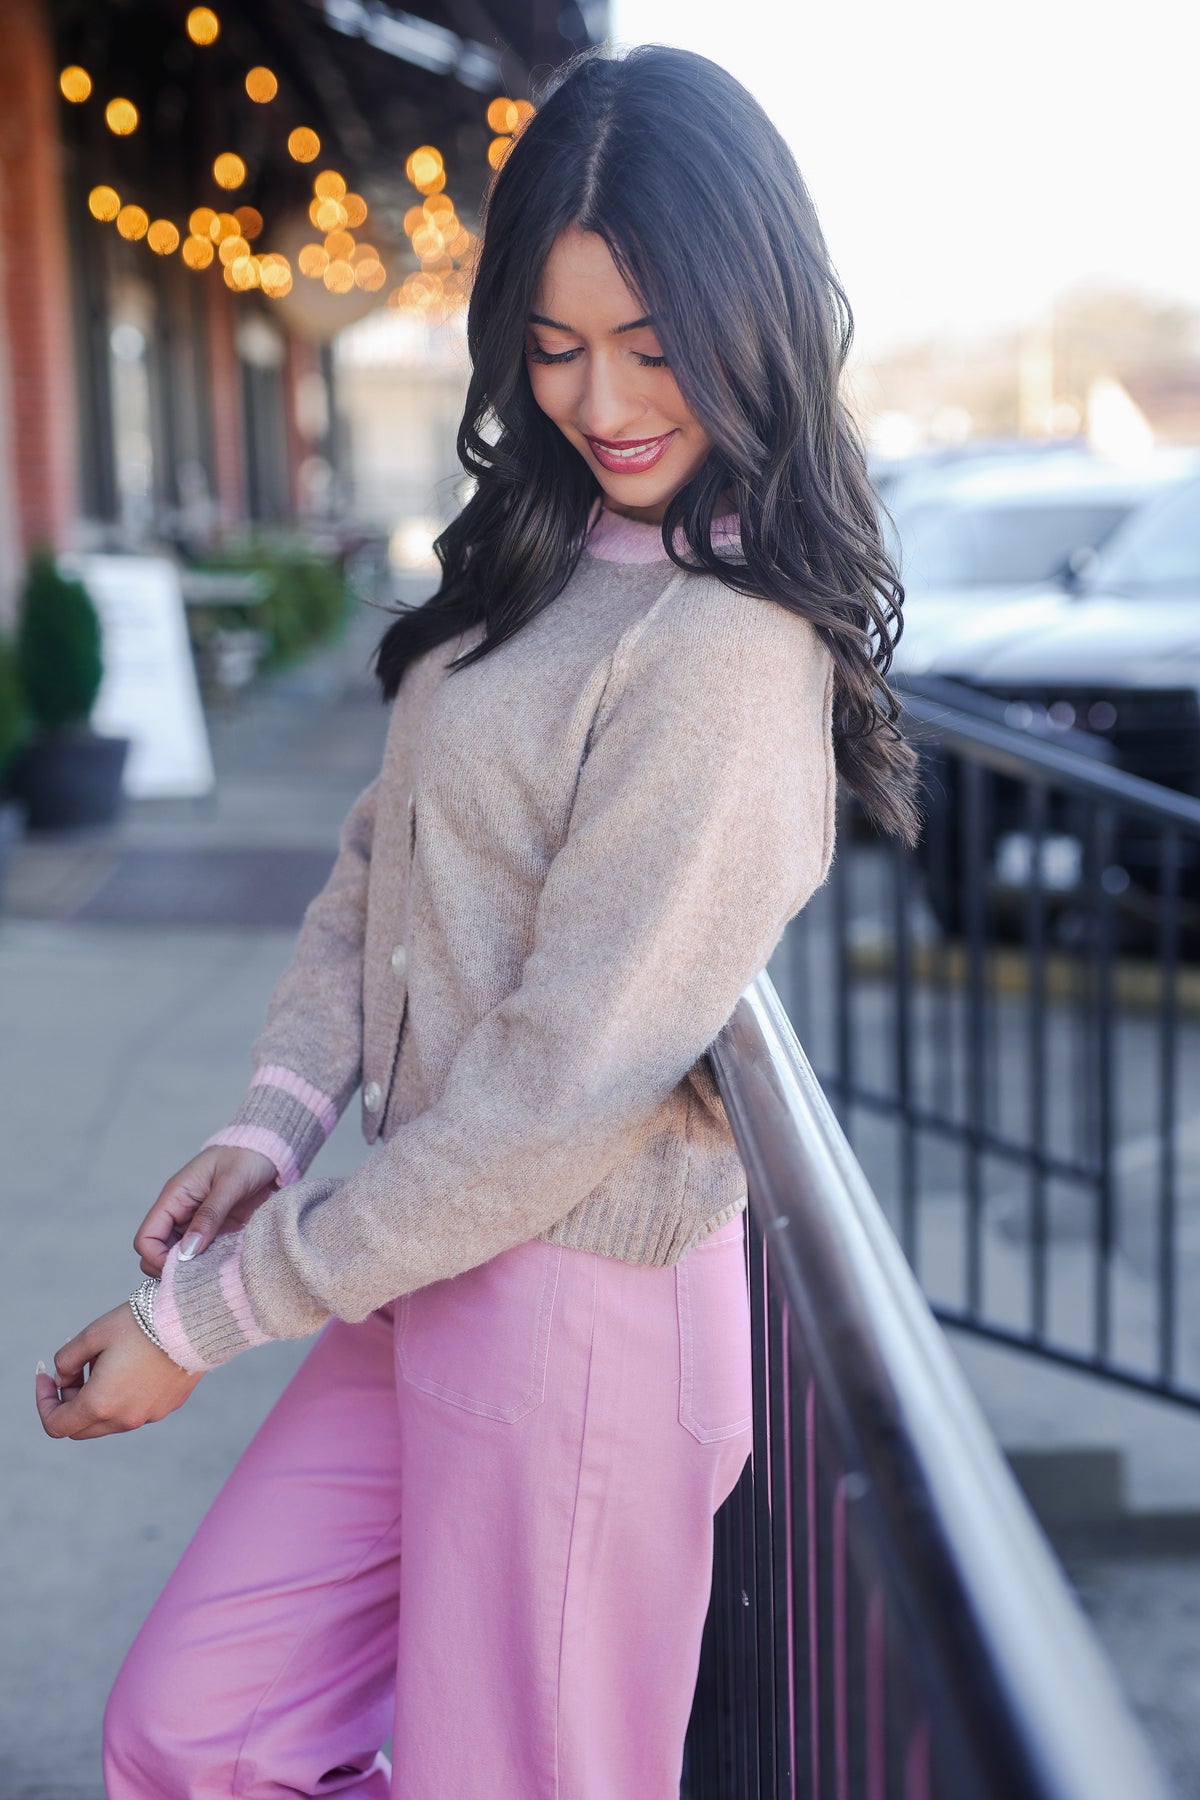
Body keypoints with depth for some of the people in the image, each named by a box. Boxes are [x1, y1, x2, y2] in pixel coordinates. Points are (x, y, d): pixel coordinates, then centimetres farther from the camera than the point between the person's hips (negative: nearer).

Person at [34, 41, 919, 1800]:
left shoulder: (728, 649, -20)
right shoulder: (531, 565, 9)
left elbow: (566, 1088, -22)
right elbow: (375, 867, 13)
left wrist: (206, 1315, -14)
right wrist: (276, 1121, -3)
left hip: (583, 1309, -8)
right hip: (436, 1263, 8)